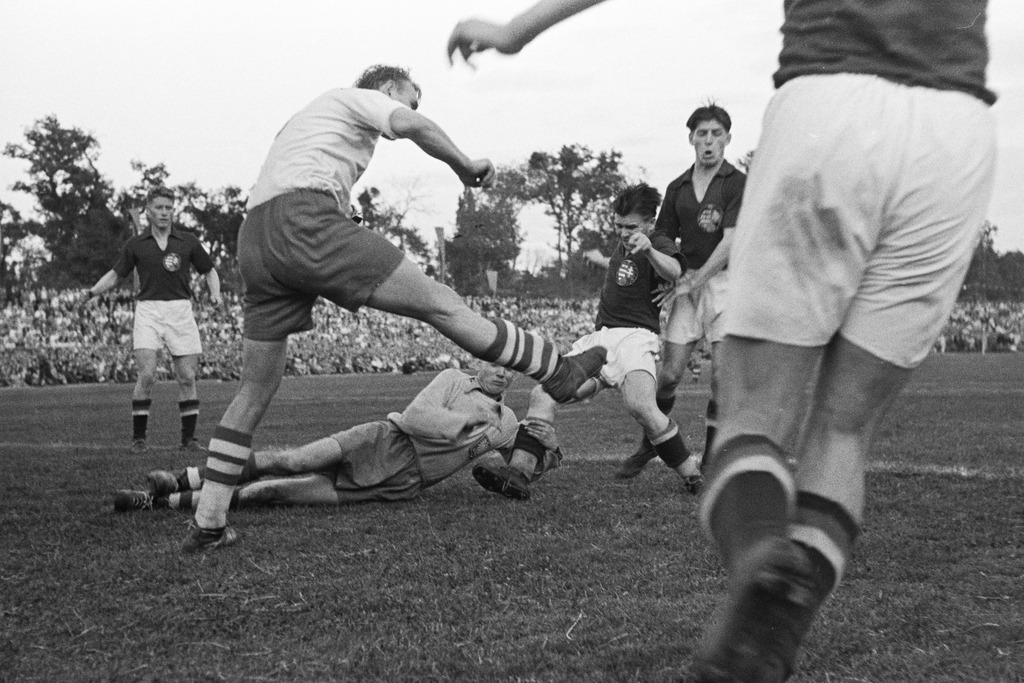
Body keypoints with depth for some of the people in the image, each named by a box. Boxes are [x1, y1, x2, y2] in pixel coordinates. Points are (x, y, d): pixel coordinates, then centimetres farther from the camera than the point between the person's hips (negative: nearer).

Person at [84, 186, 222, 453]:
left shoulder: (188, 241, 8)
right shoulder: (135, 244, 8)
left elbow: (210, 271, 15)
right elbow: (115, 274, 15)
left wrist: (215, 294, -3)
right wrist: (93, 291, -2)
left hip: (181, 311, 1)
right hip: (148, 310, -1)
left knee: (187, 378, -1)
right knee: (147, 375, -12)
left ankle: (189, 438, 9)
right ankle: (138, 438, -3)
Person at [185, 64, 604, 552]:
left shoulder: (314, 114, 40)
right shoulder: (358, 97, 15)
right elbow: (412, 126, -7)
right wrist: (465, 166, 4)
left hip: (254, 238, 8)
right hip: (304, 221, -8)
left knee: (255, 391, 10)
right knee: (440, 304, -5)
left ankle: (208, 525, 10)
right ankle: (560, 373, -2)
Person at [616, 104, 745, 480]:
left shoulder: (737, 183, -4)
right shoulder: (677, 188, 12)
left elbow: (730, 242, -12)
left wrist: (692, 281, -14)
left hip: (724, 280, -4)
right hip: (686, 283, 4)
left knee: (724, 374, -8)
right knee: (669, 373, 1)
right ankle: (649, 445, 20)